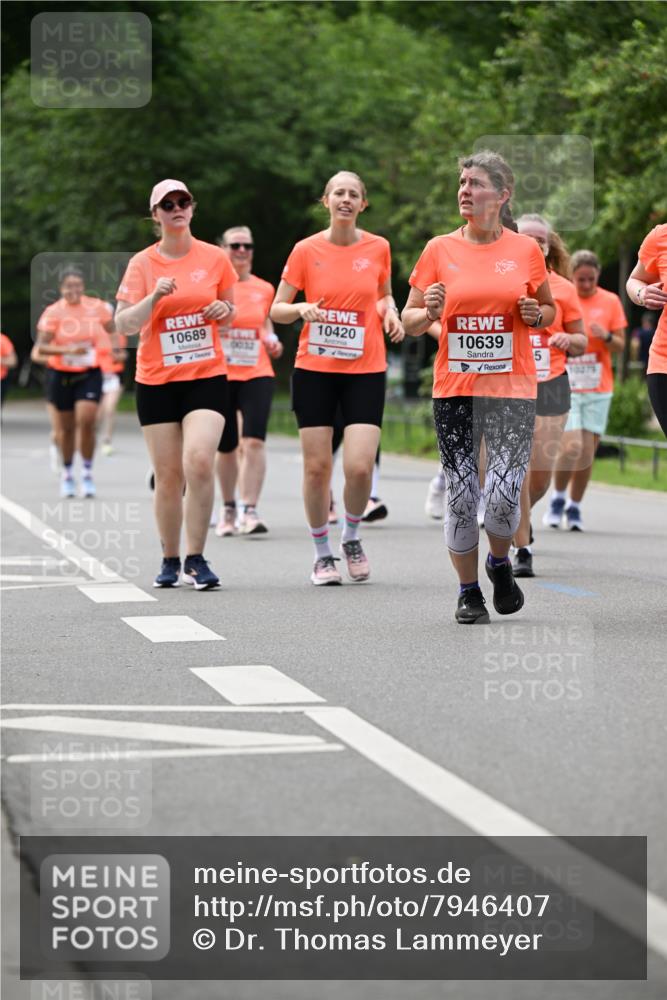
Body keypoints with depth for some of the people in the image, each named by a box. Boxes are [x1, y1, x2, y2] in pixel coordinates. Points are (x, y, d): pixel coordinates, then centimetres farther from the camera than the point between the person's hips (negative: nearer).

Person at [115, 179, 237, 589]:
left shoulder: (215, 258, 3)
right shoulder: (142, 263, 0)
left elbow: (230, 309, 18)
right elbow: (124, 325, -6)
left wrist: (225, 310, -5)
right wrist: (154, 297, -21)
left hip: (207, 377, 0)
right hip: (156, 381, 1)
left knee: (199, 461, -20)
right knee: (168, 476, 3)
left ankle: (196, 559, -11)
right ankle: (170, 560, 21)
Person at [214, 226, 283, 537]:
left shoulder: (264, 289, 9)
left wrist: (272, 342, 0)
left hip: (257, 374, 1)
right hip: (219, 375, -1)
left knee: (254, 441, -16)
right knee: (226, 446, 7)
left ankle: (250, 511, -17)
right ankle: (228, 509, 26)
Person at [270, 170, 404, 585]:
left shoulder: (378, 248, 3)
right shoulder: (306, 250, -1)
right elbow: (277, 310, 3)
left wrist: (390, 311, -1)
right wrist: (301, 309, -17)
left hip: (366, 370, 0)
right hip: (315, 369, 0)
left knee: (360, 466, -11)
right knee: (317, 467, 0)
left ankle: (352, 537, 17)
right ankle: (322, 554, 16)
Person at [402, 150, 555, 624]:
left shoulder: (526, 250, 3)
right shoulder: (439, 250, 4)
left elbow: (550, 309, 16)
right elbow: (410, 321, 9)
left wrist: (537, 314, -6)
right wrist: (429, 311, -12)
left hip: (512, 388, -1)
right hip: (453, 389, 1)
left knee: (503, 494, -11)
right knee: (461, 496, -1)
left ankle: (500, 563, 21)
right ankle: (468, 590, 17)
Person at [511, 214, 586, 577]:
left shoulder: (563, 288, 6)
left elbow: (581, 342, 13)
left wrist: (568, 340, -9)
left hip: (551, 386, 2)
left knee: (542, 473, 1)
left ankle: (518, 515, 33)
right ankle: (522, 550, -3)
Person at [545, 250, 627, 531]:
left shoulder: (610, 301, 5)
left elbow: (619, 347, 7)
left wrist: (607, 336, -14)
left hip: (598, 390, 2)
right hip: (564, 388, -2)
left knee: (587, 454, 1)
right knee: (571, 448, -15)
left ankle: (575, 507, 19)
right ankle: (558, 498, 9)